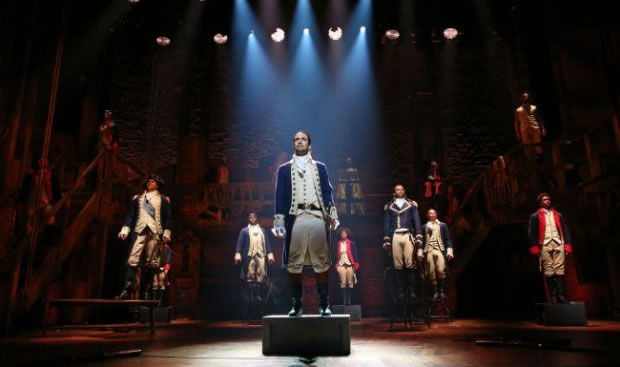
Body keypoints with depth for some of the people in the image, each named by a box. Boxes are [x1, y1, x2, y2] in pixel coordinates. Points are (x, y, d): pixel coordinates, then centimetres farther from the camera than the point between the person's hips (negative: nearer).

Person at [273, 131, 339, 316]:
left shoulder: (320, 167, 17)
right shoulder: (284, 169, 15)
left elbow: (327, 193, 11)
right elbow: (280, 197, 9)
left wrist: (332, 214, -4)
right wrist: (279, 222, 0)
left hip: (317, 217, 0)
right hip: (295, 218, 0)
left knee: (321, 262, 0)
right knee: (293, 263, 0)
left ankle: (324, 304, 8)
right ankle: (296, 304, 10)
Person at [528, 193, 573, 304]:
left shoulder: (558, 215, 20)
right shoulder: (535, 216, 8)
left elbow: (565, 230, 17)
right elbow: (532, 232, 2)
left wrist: (567, 245, 6)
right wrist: (535, 248, -6)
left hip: (558, 244, 2)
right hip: (545, 245, -2)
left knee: (559, 269, -6)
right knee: (549, 270, -6)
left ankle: (561, 295, -7)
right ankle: (553, 296, -3)